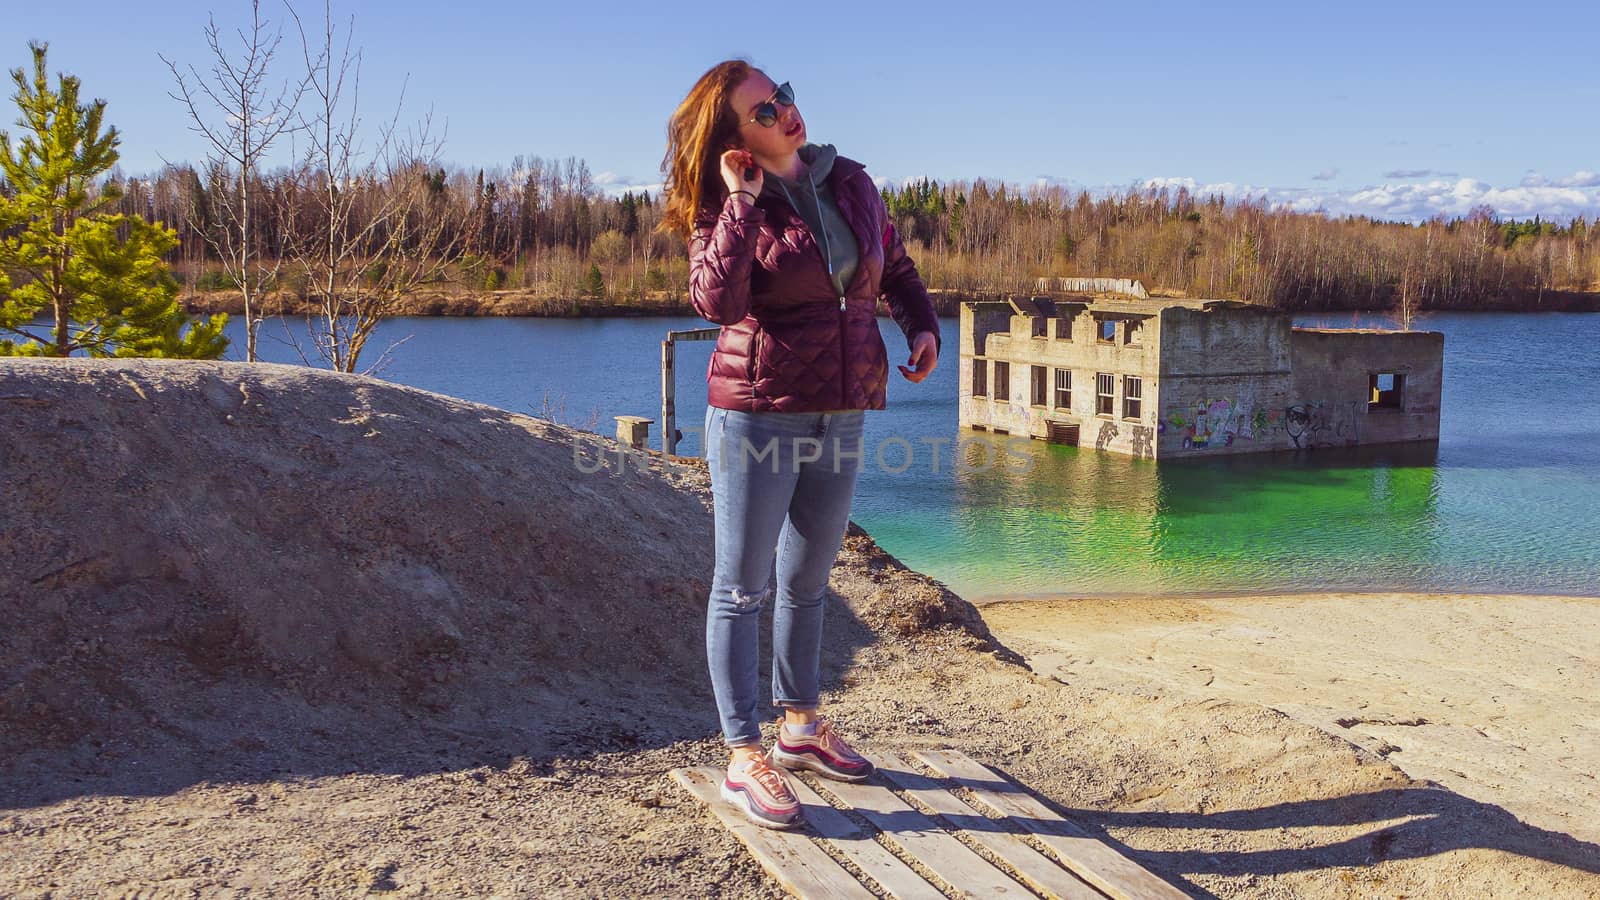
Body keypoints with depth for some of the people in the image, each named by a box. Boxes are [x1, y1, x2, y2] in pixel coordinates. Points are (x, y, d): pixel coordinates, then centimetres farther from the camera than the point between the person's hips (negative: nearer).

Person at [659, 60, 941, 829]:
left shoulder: (851, 184, 6)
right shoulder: (726, 209, -9)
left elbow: (894, 265, 21)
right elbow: (717, 300, -26)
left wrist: (923, 326, 3)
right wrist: (742, 201, -23)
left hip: (839, 415, 6)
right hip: (758, 414, -6)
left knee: (808, 578, 18)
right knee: (742, 587, 2)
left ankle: (800, 724, 35)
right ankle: (744, 758, 10)